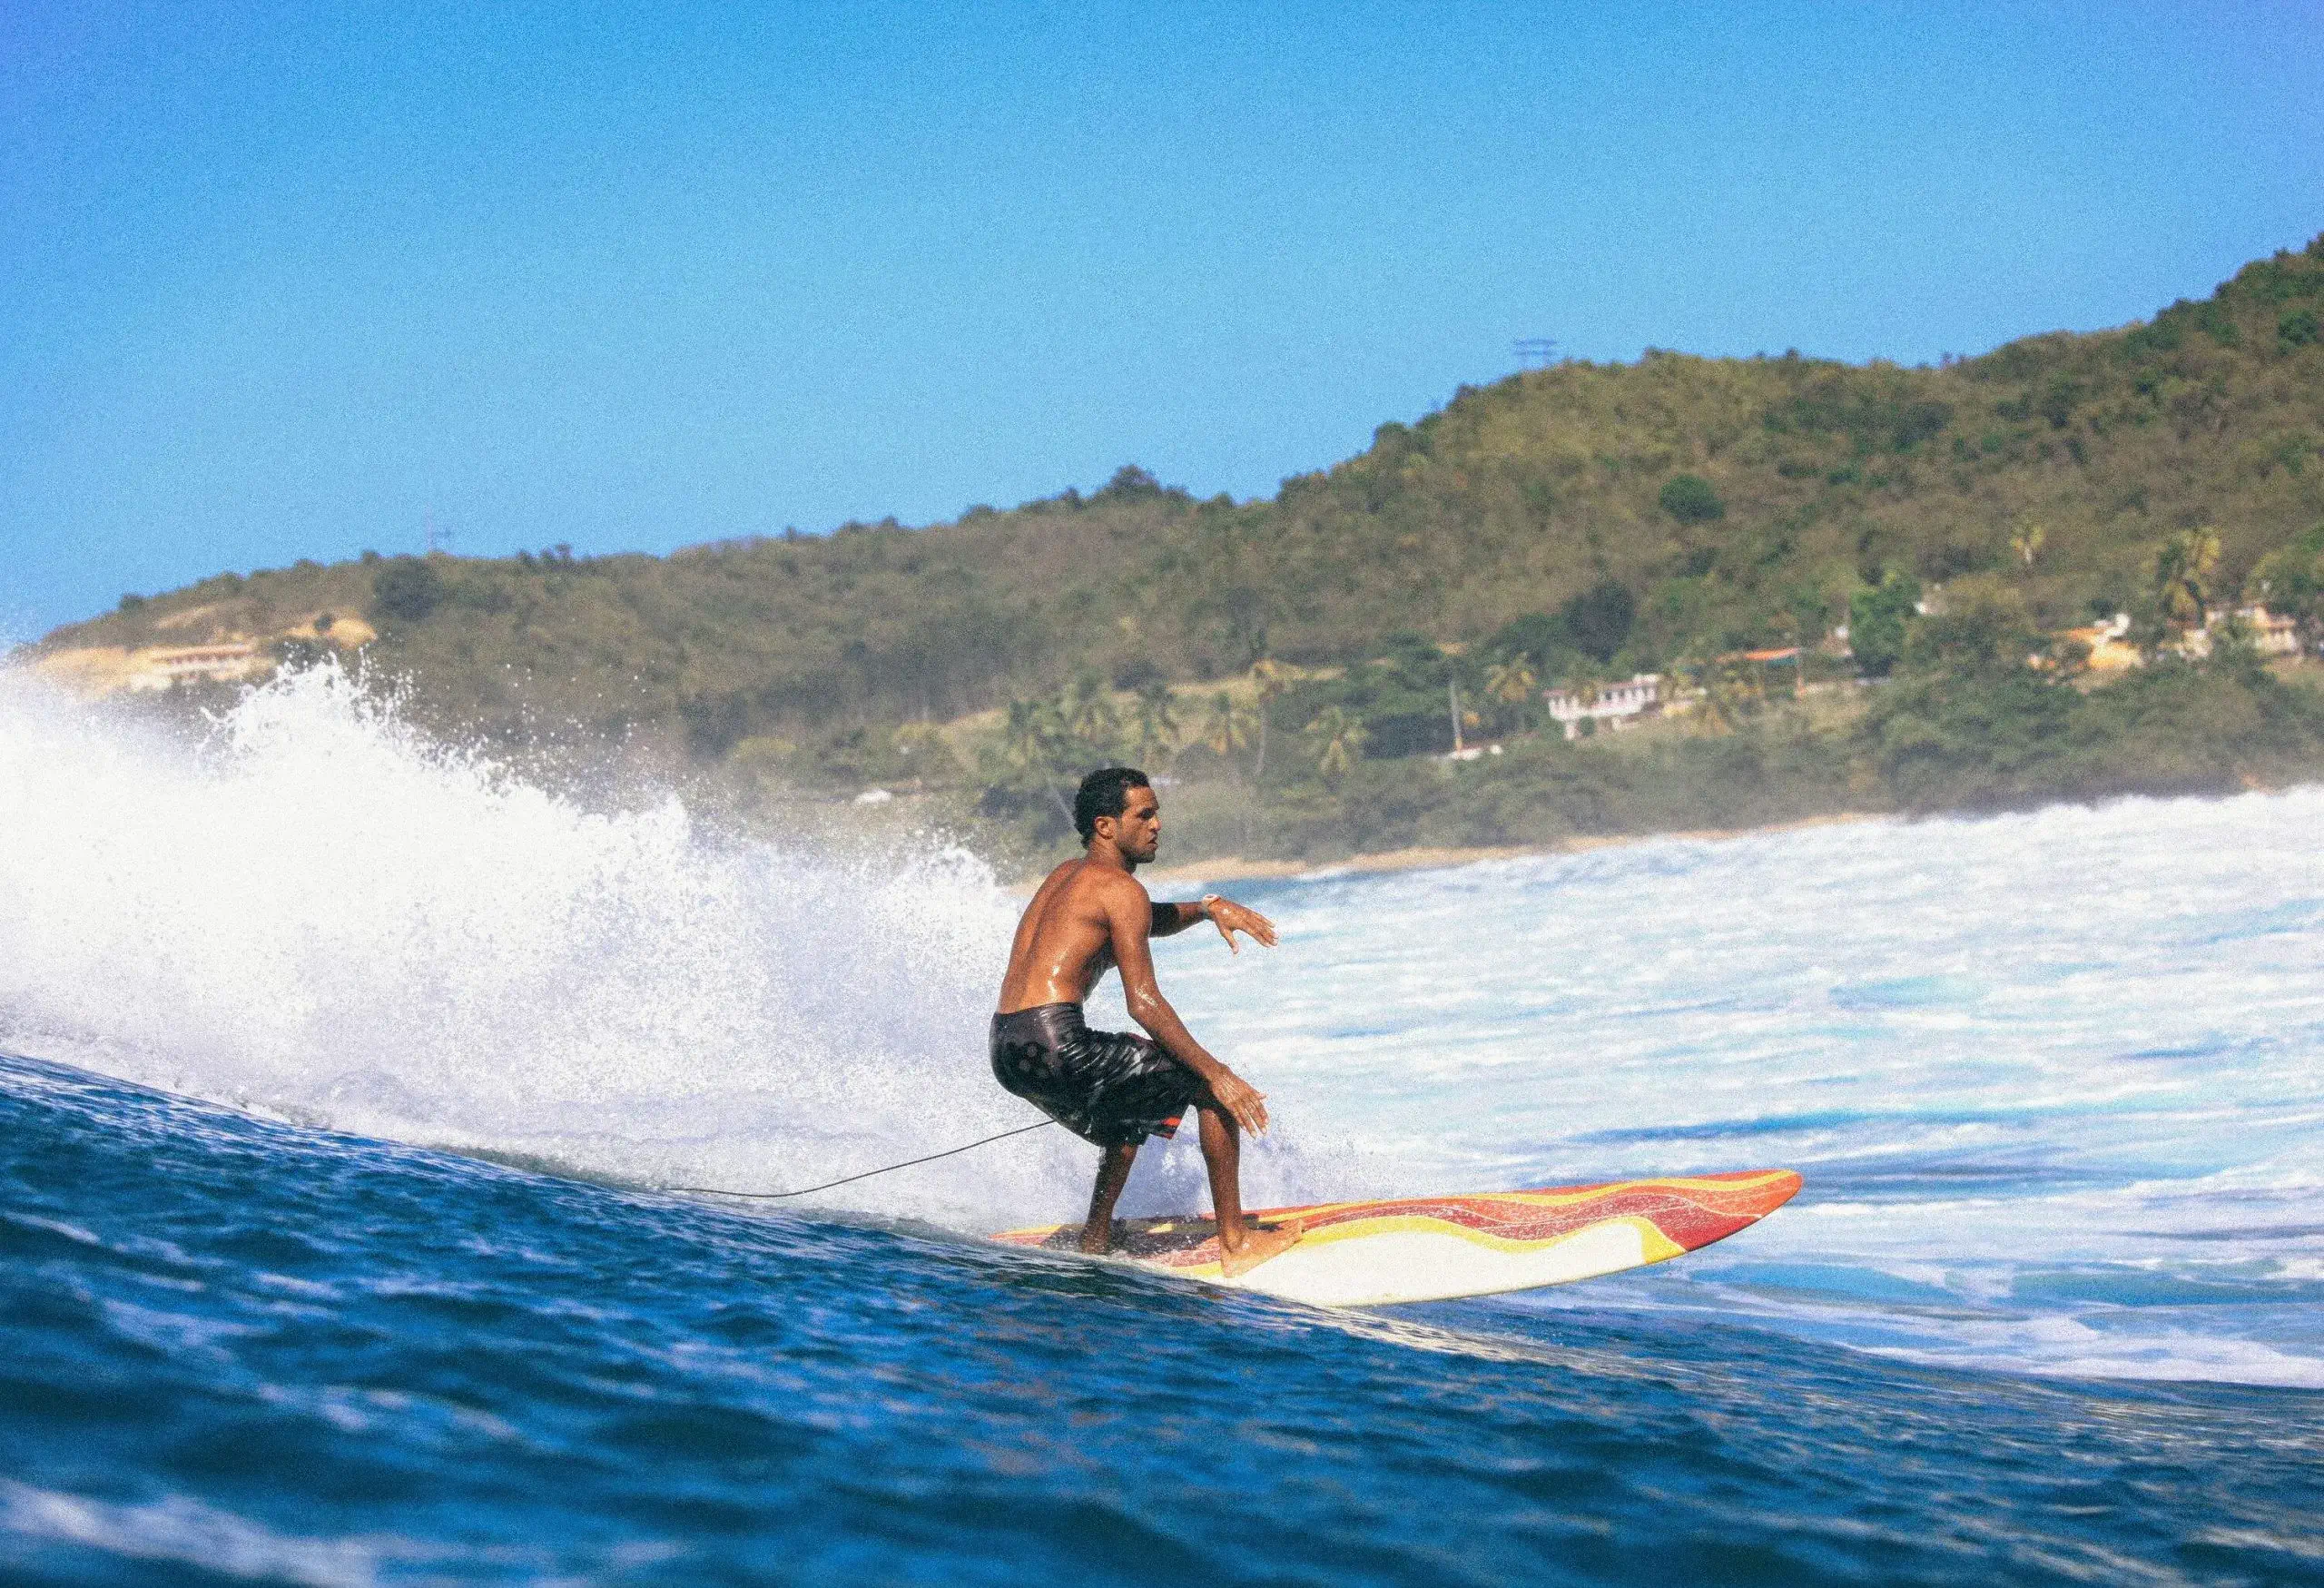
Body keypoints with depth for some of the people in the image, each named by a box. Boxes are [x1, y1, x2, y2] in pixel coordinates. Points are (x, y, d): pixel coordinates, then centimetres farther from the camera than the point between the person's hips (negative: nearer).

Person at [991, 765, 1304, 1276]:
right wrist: (1218, 1075, -11)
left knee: (1132, 1113, 34)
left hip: (1007, 1051, 9)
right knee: (1212, 1087, 2)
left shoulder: (1067, 876, 23)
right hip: (1054, 1043, -9)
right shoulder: (1119, 887, -5)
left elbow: (1147, 921, 40)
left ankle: (1095, 1244, 30)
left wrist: (1208, 907, 21)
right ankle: (1235, 1242, 0)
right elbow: (1144, 1003, -12)